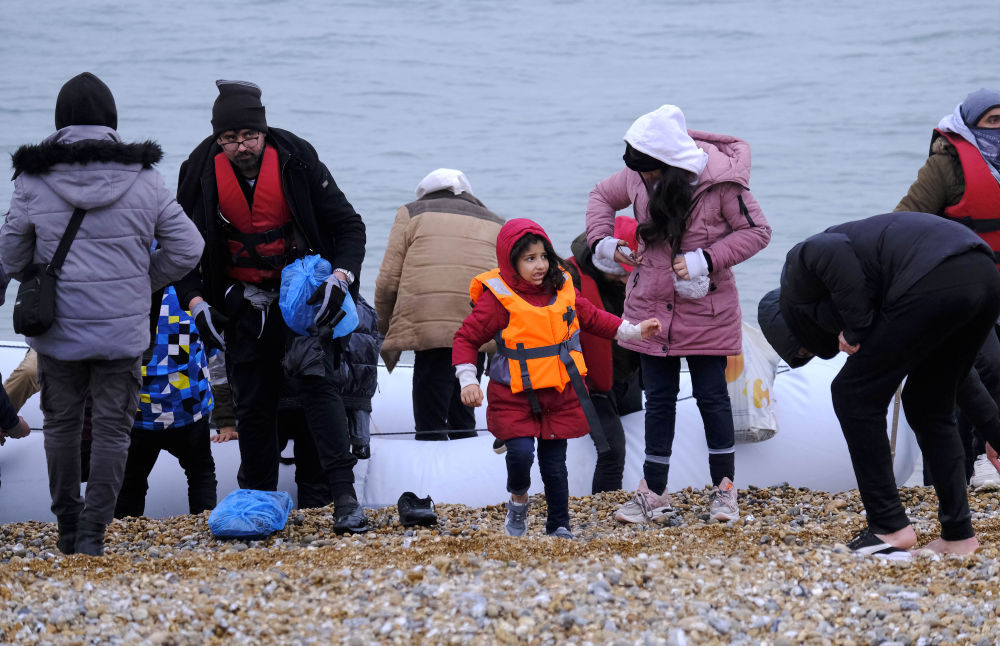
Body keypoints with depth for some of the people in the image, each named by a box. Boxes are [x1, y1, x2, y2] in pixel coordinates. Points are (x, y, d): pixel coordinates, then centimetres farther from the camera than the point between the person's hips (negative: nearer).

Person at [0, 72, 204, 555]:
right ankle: (93, 530, -2)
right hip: (123, 329, 0)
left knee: (61, 423, 16)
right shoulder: (142, 180, -5)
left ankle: (68, 528, 24)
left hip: (58, 329, 0)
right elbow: (187, 247, -1)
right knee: (112, 429, 5)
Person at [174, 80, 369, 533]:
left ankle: (344, 497, -26)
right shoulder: (202, 173, -9)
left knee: (315, 379, -20)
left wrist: (341, 277, -22)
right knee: (252, 406, 6)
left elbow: (347, 225, -6)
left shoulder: (296, 162, -13)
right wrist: (196, 302, -10)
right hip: (243, 304, 3)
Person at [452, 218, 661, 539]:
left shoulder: (561, 289, 4)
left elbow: (591, 317, 20)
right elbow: (466, 338, -7)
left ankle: (559, 526, 20)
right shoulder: (498, 299, -12)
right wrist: (468, 381, -18)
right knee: (521, 452, -18)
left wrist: (633, 330, 16)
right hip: (514, 398, -4)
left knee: (554, 464, 5)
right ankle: (518, 500, 13)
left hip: (560, 395, 4)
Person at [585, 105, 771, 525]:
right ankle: (653, 495, 15)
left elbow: (757, 231, -11)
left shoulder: (721, 182, -19)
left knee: (711, 395, 2)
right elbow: (602, 195, 14)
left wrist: (706, 259, -20)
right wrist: (601, 240, -3)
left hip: (705, 311, -4)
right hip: (651, 307, 4)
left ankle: (724, 490, 14)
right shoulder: (638, 178, -6)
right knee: (658, 398, 9)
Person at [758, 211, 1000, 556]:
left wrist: (857, 329, -2)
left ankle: (890, 527, 8)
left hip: (933, 282, -9)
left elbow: (832, 252, -11)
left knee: (854, 395, 8)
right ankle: (958, 534, 20)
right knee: (929, 407, 25)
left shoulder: (799, 266, 16)